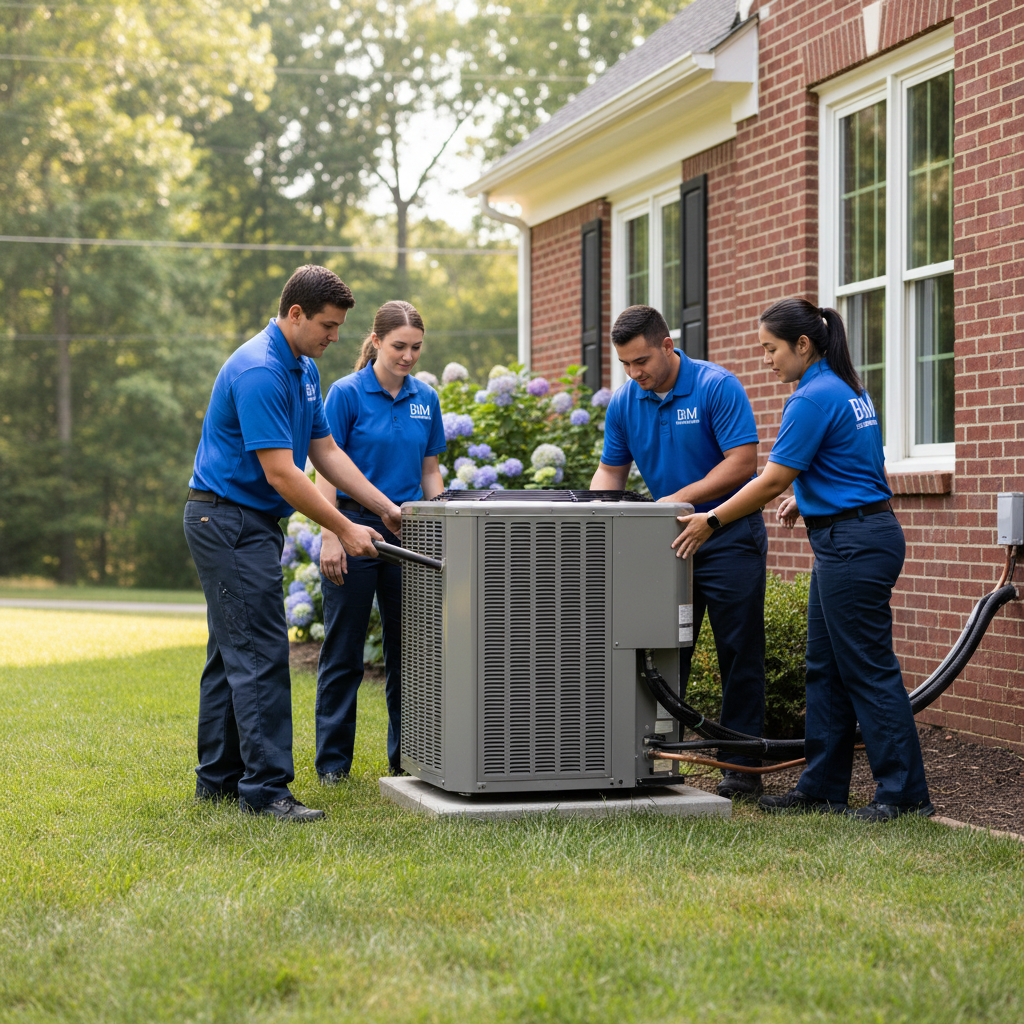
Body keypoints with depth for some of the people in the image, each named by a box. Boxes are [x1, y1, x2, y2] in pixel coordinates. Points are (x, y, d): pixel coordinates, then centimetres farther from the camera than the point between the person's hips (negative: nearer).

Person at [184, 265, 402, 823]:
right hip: (229, 520, -11)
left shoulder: (305, 370, 11)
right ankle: (266, 786, -9)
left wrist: (386, 508, 8)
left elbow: (326, 450, 15)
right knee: (260, 655, -11)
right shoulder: (258, 371, -21)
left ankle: (218, 777, 18)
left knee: (231, 653, 13)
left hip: (250, 523, 11)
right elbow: (281, 472, -24)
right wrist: (345, 530, -19)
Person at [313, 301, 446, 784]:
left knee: (407, 644, 7)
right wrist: (330, 538, -15)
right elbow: (328, 471, -8)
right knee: (343, 649, 1)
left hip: (407, 531, 5)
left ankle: (406, 755, 16)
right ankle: (332, 759, 8)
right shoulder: (347, 393, -6)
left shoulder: (425, 398, 8)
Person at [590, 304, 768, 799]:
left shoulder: (717, 387, -15)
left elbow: (742, 462, -19)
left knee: (739, 653, -1)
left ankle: (741, 767, 4)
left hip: (729, 537, -5)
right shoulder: (624, 402, 2)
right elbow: (610, 471, 9)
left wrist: (679, 499, -23)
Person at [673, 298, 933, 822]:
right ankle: (822, 786, 18)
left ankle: (905, 792, -1)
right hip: (849, 541, 11)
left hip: (854, 543, -11)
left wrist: (711, 521, -8)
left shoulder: (814, 398, -17)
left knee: (869, 670, -6)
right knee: (825, 667, 13)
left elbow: (772, 479, -16)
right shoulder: (849, 389, 14)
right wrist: (804, 499, 23)